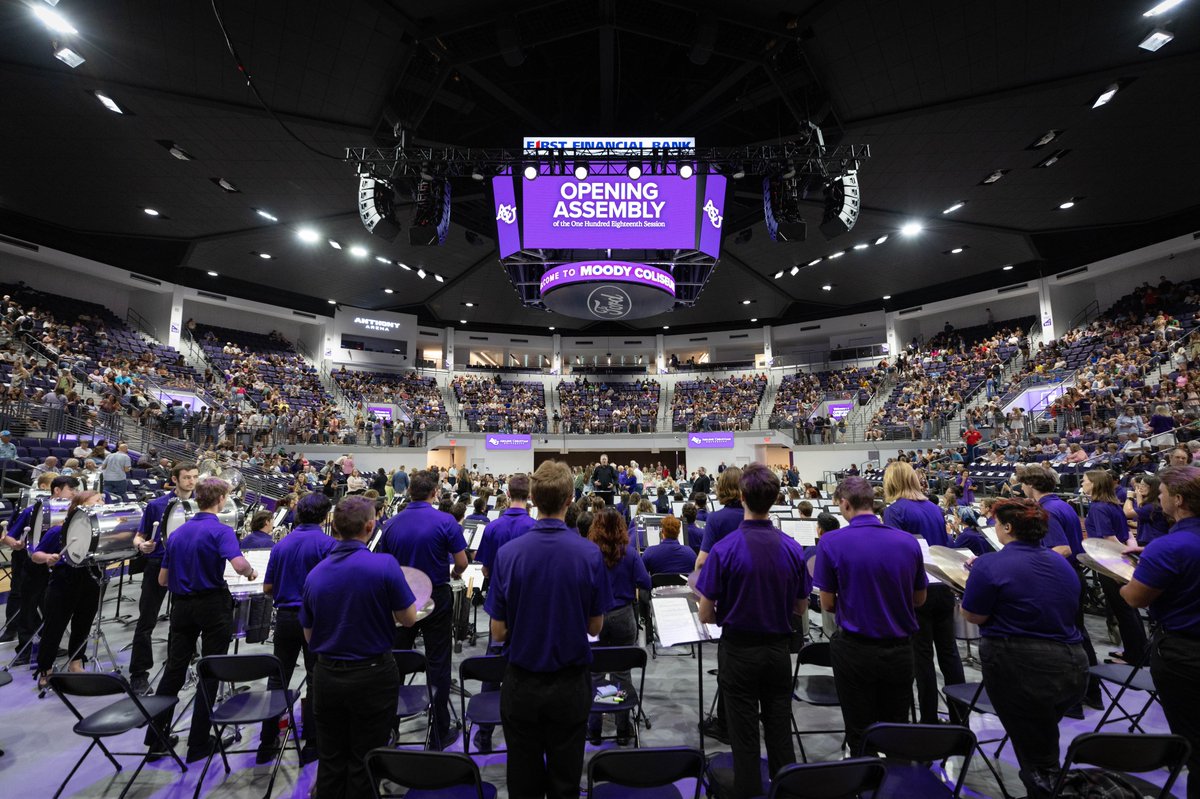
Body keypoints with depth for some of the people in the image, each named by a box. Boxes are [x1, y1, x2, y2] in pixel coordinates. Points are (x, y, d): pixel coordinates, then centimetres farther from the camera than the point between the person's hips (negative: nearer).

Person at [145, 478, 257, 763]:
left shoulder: (178, 532, 7)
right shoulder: (220, 530, -14)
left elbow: (162, 579, 12)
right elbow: (238, 563, -30)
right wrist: (251, 572, -9)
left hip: (181, 606, 6)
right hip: (213, 605, -6)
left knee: (174, 670, 17)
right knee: (210, 673, 5)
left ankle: (155, 735, 26)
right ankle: (198, 744, 13)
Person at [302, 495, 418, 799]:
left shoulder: (314, 574, -5)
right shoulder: (385, 565, -20)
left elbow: (309, 636, 6)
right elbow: (409, 619, -10)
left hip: (326, 677, 4)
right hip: (372, 676, -4)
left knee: (330, 762, 20)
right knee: (364, 764, 13)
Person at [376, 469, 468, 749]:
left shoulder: (391, 523, -4)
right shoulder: (446, 521, -16)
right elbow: (461, 562, -13)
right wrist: (454, 574, 8)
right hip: (436, 598, -3)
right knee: (438, 665, 7)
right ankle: (440, 732, 17)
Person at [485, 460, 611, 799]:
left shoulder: (508, 553, -16)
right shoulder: (590, 553, -16)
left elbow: (498, 632, -9)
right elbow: (595, 627, -5)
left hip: (521, 685, 0)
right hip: (571, 685, 0)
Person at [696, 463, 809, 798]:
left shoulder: (724, 549, -20)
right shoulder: (793, 549, -8)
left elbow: (706, 615, -13)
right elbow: (801, 609, 4)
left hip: (738, 649, -3)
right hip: (778, 649, 3)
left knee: (745, 737, 12)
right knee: (780, 733, 18)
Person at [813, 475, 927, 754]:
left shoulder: (831, 542, -15)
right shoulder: (908, 542, -4)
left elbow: (827, 604, -9)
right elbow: (919, 599, 8)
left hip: (855, 651, -3)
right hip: (900, 650, 4)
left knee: (860, 734, 13)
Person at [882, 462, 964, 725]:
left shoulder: (894, 511, -11)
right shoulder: (935, 508, 9)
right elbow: (947, 546, 16)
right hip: (943, 586, 6)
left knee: (922, 655, 3)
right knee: (948, 651, 14)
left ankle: (929, 720, 13)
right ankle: (960, 716, 24)